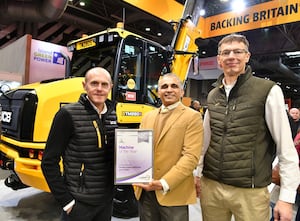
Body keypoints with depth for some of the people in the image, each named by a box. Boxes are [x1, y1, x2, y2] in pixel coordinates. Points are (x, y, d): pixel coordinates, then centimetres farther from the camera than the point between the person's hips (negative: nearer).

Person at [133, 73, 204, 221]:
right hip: (145, 191, 5)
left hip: (173, 194, -4)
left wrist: (164, 183, -21)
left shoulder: (192, 117, -6)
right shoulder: (148, 116, 11)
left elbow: (191, 157, -14)